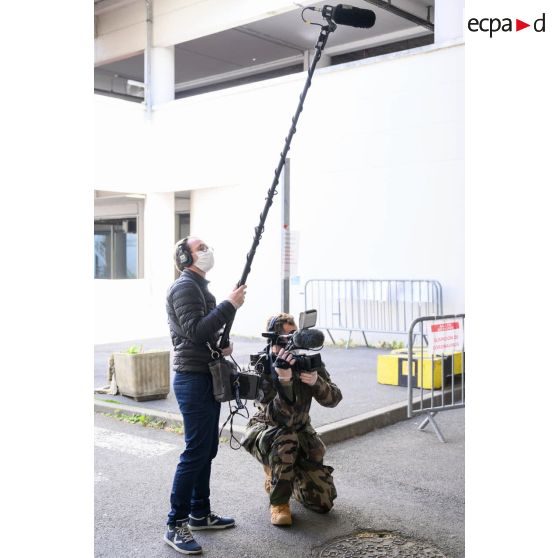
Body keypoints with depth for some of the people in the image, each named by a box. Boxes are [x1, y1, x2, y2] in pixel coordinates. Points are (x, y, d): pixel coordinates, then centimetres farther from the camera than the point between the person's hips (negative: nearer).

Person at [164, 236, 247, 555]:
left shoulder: (200, 287, 20)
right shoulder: (184, 286, -12)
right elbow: (195, 331, -24)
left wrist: (221, 346, 4)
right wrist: (230, 305, -21)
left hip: (207, 377, 10)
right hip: (193, 379, -10)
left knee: (207, 450, 15)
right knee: (195, 452, -7)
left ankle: (200, 514, 26)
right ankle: (176, 526, 2)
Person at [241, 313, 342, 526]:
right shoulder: (263, 367, -24)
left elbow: (333, 398, -18)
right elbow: (278, 418, -32)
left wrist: (316, 381, -39)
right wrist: (284, 380, -48)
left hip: (301, 431, 4)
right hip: (265, 431, -4)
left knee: (323, 502, -5)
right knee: (286, 440, -41)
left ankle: (291, 479, 26)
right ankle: (278, 502, -18)